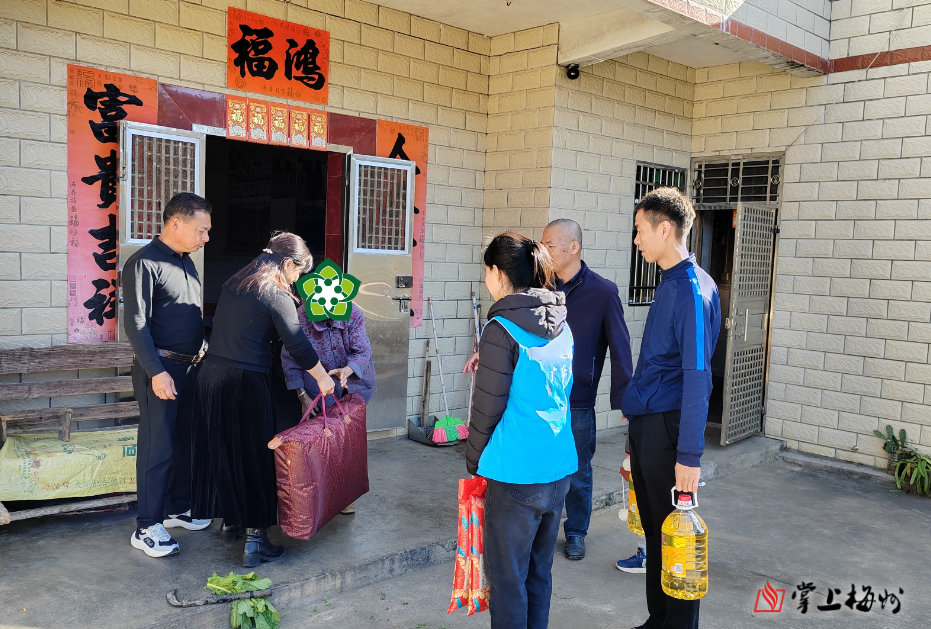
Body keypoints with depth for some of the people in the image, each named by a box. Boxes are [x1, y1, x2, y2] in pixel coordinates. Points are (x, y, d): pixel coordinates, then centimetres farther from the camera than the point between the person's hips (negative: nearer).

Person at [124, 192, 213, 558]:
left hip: (190, 367, 8)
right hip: (160, 370, -8)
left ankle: (177, 508, 29)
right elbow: (136, 324, -17)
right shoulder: (144, 263, -12)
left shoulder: (186, 262, 14)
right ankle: (146, 528, 4)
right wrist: (156, 372, -22)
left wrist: (202, 353, 17)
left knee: (184, 442, 15)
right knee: (158, 448, -5)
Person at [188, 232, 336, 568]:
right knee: (253, 457, 2)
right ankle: (255, 540, 6)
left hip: (210, 376, 8)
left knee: (221, 451, 19)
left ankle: (230, 520, 36)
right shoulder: (277, 296, -11)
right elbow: (298, 345, -11)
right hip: (245, 383, -8)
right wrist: (323, 378, 1)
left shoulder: (233, 284, 11)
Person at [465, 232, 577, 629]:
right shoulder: (561, 326, 7)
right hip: (559, 468, 8)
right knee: (539, 572, 19)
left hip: (516, 473, -7)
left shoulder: (501, 330, -15)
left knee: (507, 576, 6)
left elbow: (487, 409, -12)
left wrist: (473, 462, 1)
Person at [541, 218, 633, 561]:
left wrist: (622, 400, -8)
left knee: (577, 473, 11)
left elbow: (620, 350, -6)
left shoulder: (603, 292, -9)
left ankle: (576, 533, 31)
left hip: (577, 403, -3)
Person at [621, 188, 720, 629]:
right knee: (653, 529, 17)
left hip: (667, 427, -9)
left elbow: (697, 377, -21)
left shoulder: (694, 290, -17)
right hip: (644, 423, 9)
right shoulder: (669, 283, 12)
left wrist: (690, 454, -22)